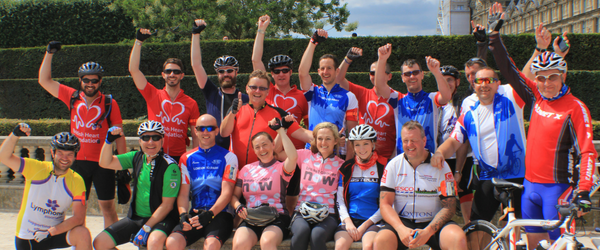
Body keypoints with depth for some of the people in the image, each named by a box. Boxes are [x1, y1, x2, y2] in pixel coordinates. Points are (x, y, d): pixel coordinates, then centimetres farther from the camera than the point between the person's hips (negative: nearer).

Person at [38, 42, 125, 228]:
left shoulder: (109, 103, -4)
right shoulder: (72, 97, 5)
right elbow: (44, 81, 9)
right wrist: (49, 54, 2)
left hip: (102, 162, -3)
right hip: (78, 161, 3)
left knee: (107, 205, 0)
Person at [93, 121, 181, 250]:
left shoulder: (170, 166, -15)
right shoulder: (137, 157, 5)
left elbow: (167, 205, -16)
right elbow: (106, 163, 5)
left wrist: (146, 228, -19)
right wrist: (109, 140, -11)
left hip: (162, 219, -6)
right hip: (136, 217, 6)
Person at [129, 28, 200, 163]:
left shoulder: (191, 104, 5)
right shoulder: (153, 95, 6)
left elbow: (196, 135, 5)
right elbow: (133, 70, 0)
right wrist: (139, 41, -2)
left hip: (179, 158, 0)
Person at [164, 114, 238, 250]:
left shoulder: (228, 157, 6)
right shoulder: (187, 158, 17)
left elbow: (227, 192, -3)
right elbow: (183, 193, 11)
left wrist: (210, 213, -19)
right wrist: (183, 214, -10)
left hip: (220, 213, -3)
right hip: (195, 213, 3)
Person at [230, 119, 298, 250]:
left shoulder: (281, 168, 8)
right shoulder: (246, 169, 20)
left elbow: (293, 157, -15)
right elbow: (234, 195, 22)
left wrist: (280, 130, -6)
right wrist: (238, 206, -3)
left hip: (276, 219, -3)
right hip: (250, 219, 3)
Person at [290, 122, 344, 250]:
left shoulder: (340, 165, 9)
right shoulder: (305, 156, 14)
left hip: (328, 215, -1)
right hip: (302, 212, 1)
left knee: (317, 235, -36)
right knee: (302, 231, -35)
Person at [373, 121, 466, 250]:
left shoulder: (440, 166, 0)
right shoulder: (394, 165, 4)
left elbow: (448, 207, -3)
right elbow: (385, 203, 0)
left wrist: (428, 232, -20)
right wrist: (401, 229, -19)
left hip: (433, 222, 0)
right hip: (402, 221, 1)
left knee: (458, 238, -31)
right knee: (381, 239, -31)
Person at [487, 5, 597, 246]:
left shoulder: (575, 108, -11)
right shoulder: (537, 97, 4)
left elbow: (587, 152, -16)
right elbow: (508, 69, 9)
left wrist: (583, 191, -26)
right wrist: (495, 33, 5)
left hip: (558, 188, -6)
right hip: (531, 184, 6)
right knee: (533, 242, 12)